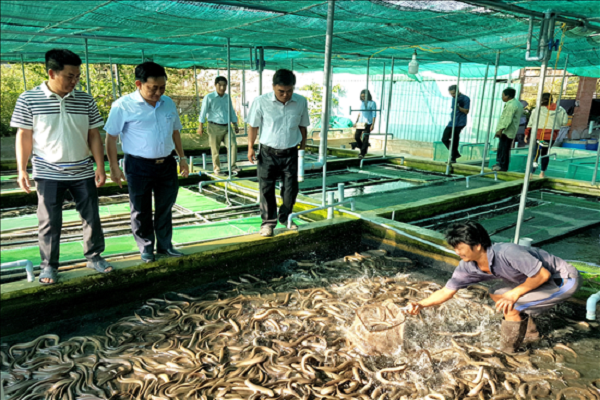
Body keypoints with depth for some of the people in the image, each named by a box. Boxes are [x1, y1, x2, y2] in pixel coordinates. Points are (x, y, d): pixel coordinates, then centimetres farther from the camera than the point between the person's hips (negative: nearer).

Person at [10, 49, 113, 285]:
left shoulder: (86, 100, 1)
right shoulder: (28, 100, -5)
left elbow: (94, 135, 4)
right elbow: (24, 137, -1)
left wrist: (100, 166, -1)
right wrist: (22, 170, -5)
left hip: (83, 173, 2)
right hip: (48, 174, -2)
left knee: (92, 218, 9)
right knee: (50, 223, 5)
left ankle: (94, 257, 26)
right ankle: (49, 266, 21)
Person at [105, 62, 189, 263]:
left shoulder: (168, 103, 6)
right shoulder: (123, 106, -10)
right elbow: (111, 137, -7)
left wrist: (182, 157, 16)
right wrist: (114, 168, -8)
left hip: (167, 164, 5)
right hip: (139, 166, -4)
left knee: (165, 208, 14)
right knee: (141, 211, 7)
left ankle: (165, 245, 29)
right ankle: (146, 248, 24)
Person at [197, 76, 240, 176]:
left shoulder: (227, 97, 10)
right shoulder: (209, 97, -4)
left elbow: (232, 111, 19)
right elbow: (203, 111, -4)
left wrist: (235, 125, 18)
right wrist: (201, 126, -7)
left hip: (226, 127, 4)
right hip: (214, 127, -4)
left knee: (233, 144, -11)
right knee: (215, 149, 2)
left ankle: (232, 166, -4)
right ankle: (216, 168, 15)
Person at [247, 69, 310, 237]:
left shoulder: (301, 102, -4)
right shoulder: (261, 102, -12)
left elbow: (302, 127, 8)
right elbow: (253, 126, -1)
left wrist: (303, 148, 9)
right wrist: (250, 147, -4)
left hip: (290, 153, 2)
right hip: (268, 153, -2)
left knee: (291, 188, 9)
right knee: (266, 189, 3)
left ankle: (285, 218, 30)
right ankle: (268, 221, 17)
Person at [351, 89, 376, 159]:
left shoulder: (372, 103, -8)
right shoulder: (362, 103, 10)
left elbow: (374, 115, -10)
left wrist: (373, 125, -17)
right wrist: (356, 122, 12)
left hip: (368, 123, -6)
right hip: (360, 122, 6)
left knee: (365, 138, -7)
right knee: (356, 136, 0)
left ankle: (362, 153, -1)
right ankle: (362, 147, 23)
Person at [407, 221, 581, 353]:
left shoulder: (507, 253, -34)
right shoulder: (468, 267, -9)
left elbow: (543, 274, -27)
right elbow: (447, 291, -7)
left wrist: (515, 294, -27)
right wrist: (420, 305, -21)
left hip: (565, 280, -8)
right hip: (538, 279, 8)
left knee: (511, 307, -20)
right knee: (496, 294, 9)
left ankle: (508, 353, 0)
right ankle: (529, 333, 26)